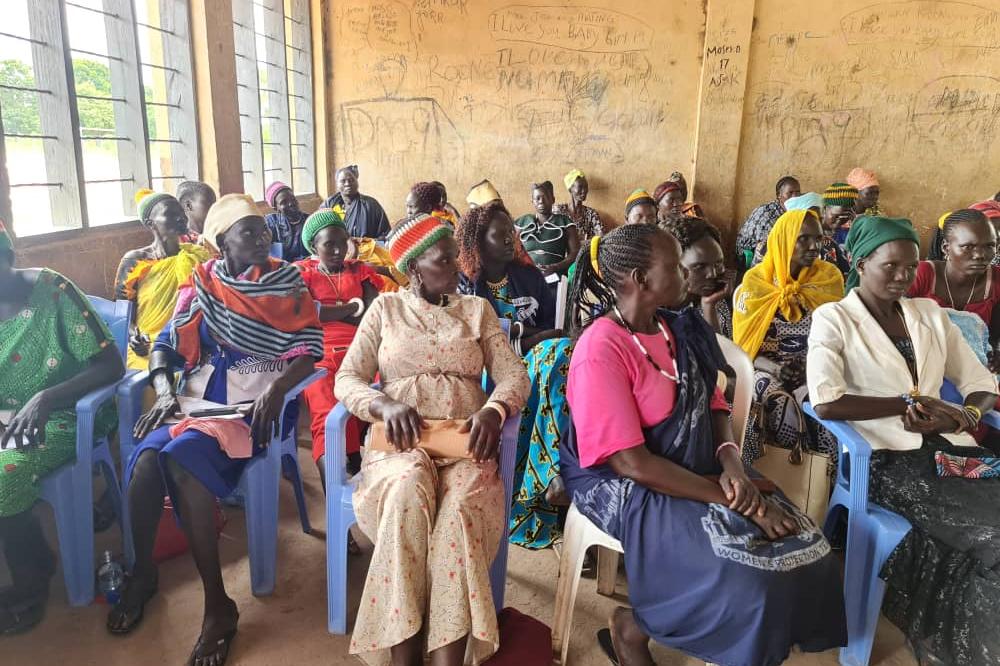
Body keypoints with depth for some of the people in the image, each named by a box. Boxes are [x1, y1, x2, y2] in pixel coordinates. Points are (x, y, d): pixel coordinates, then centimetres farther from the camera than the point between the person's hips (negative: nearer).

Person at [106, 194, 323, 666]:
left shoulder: (288, 282, 2)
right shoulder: (203, 283, 10)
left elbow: (309, 350, -5)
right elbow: (166, 345, 10)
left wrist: (277, 388, -22)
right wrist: (164, 392, -9)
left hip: (256, 397, -3)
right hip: (199, 392, 4)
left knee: (185, 456, -30)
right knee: (146, 456, -26)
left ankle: (217, 604, -21)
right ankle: (142, 571, 1)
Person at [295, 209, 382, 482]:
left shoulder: (360, 270, 25)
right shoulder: (301, 272, 20)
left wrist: (328, 313, 5)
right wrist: (351, 307, 7)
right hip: (320, 357, -2)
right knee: (329, 419, -32)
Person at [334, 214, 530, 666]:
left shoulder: (477, 310, 15)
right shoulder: (386, 307, 11)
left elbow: (514, 375, 5)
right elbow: (347, 379, 5)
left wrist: (494, 410, -18)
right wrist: (385, 405, -17)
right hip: (401, 439, -1)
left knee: (461, 505, -34)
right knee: (408, 492, -36)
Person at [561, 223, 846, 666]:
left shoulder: (677, 329, 3)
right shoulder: (601, 351, -22)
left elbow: (713, 406, 8)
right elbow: (633, 464, -24)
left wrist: (731, 463, -13)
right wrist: (728, 499, -22)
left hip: (697, 471, 8)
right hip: (627, 488, -8)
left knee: (800, 543, -4)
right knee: (742, 573, -22)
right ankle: (631, 628, 2)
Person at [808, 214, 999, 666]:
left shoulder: (929, 313, 18)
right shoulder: (833, 318, 0)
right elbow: (825, 402, -15)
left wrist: (963, 416, -5)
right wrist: (910, 402, -11)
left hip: (949, 449, 6)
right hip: (888, 459, -6)